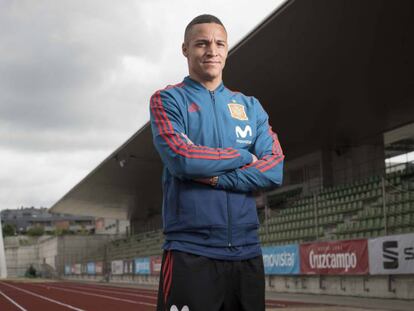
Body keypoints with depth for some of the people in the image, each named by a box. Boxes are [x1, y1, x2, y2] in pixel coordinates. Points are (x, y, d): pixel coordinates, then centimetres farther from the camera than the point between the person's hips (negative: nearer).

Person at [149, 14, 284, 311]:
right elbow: (182, 158, -15)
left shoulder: (250, 106, 14)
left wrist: (217, 177, -12)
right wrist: (244, 157, -4)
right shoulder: (168, 100, 2)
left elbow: (274, 169, 1)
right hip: (190, 253, -4)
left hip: (247, 254, 5)